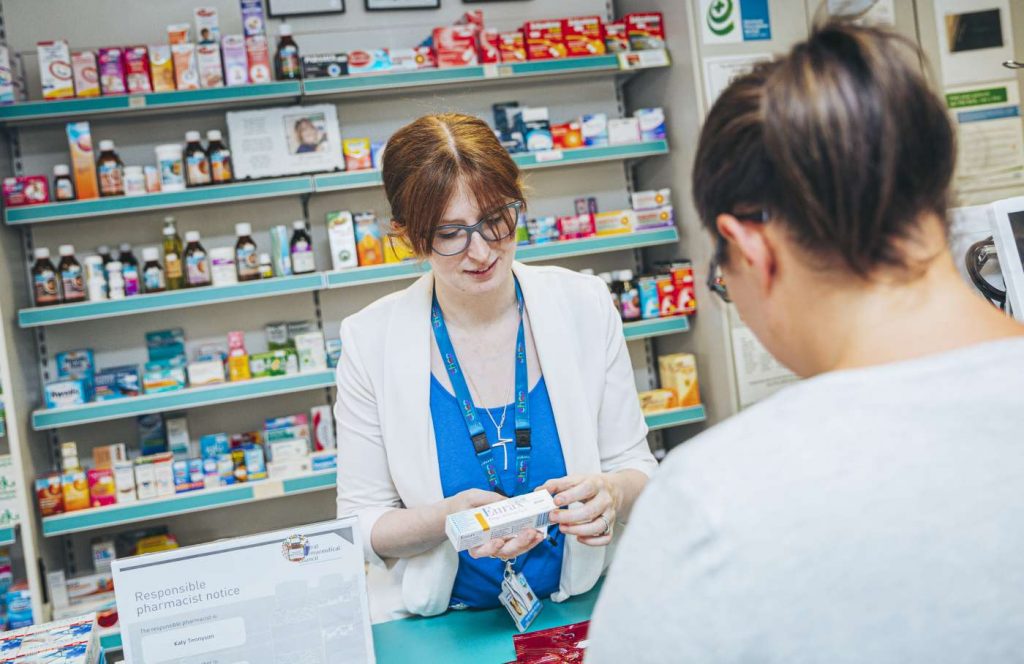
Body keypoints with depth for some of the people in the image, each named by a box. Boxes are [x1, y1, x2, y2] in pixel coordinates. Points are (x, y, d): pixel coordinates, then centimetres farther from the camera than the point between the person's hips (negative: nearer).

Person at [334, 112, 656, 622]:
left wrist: (612, 493, -19)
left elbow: (635, 465, 3)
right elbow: (362, 522, -3)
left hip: (585, 610, 2)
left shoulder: (586, 306, -4)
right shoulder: (370, 340, -8)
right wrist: (448, 518, -23)